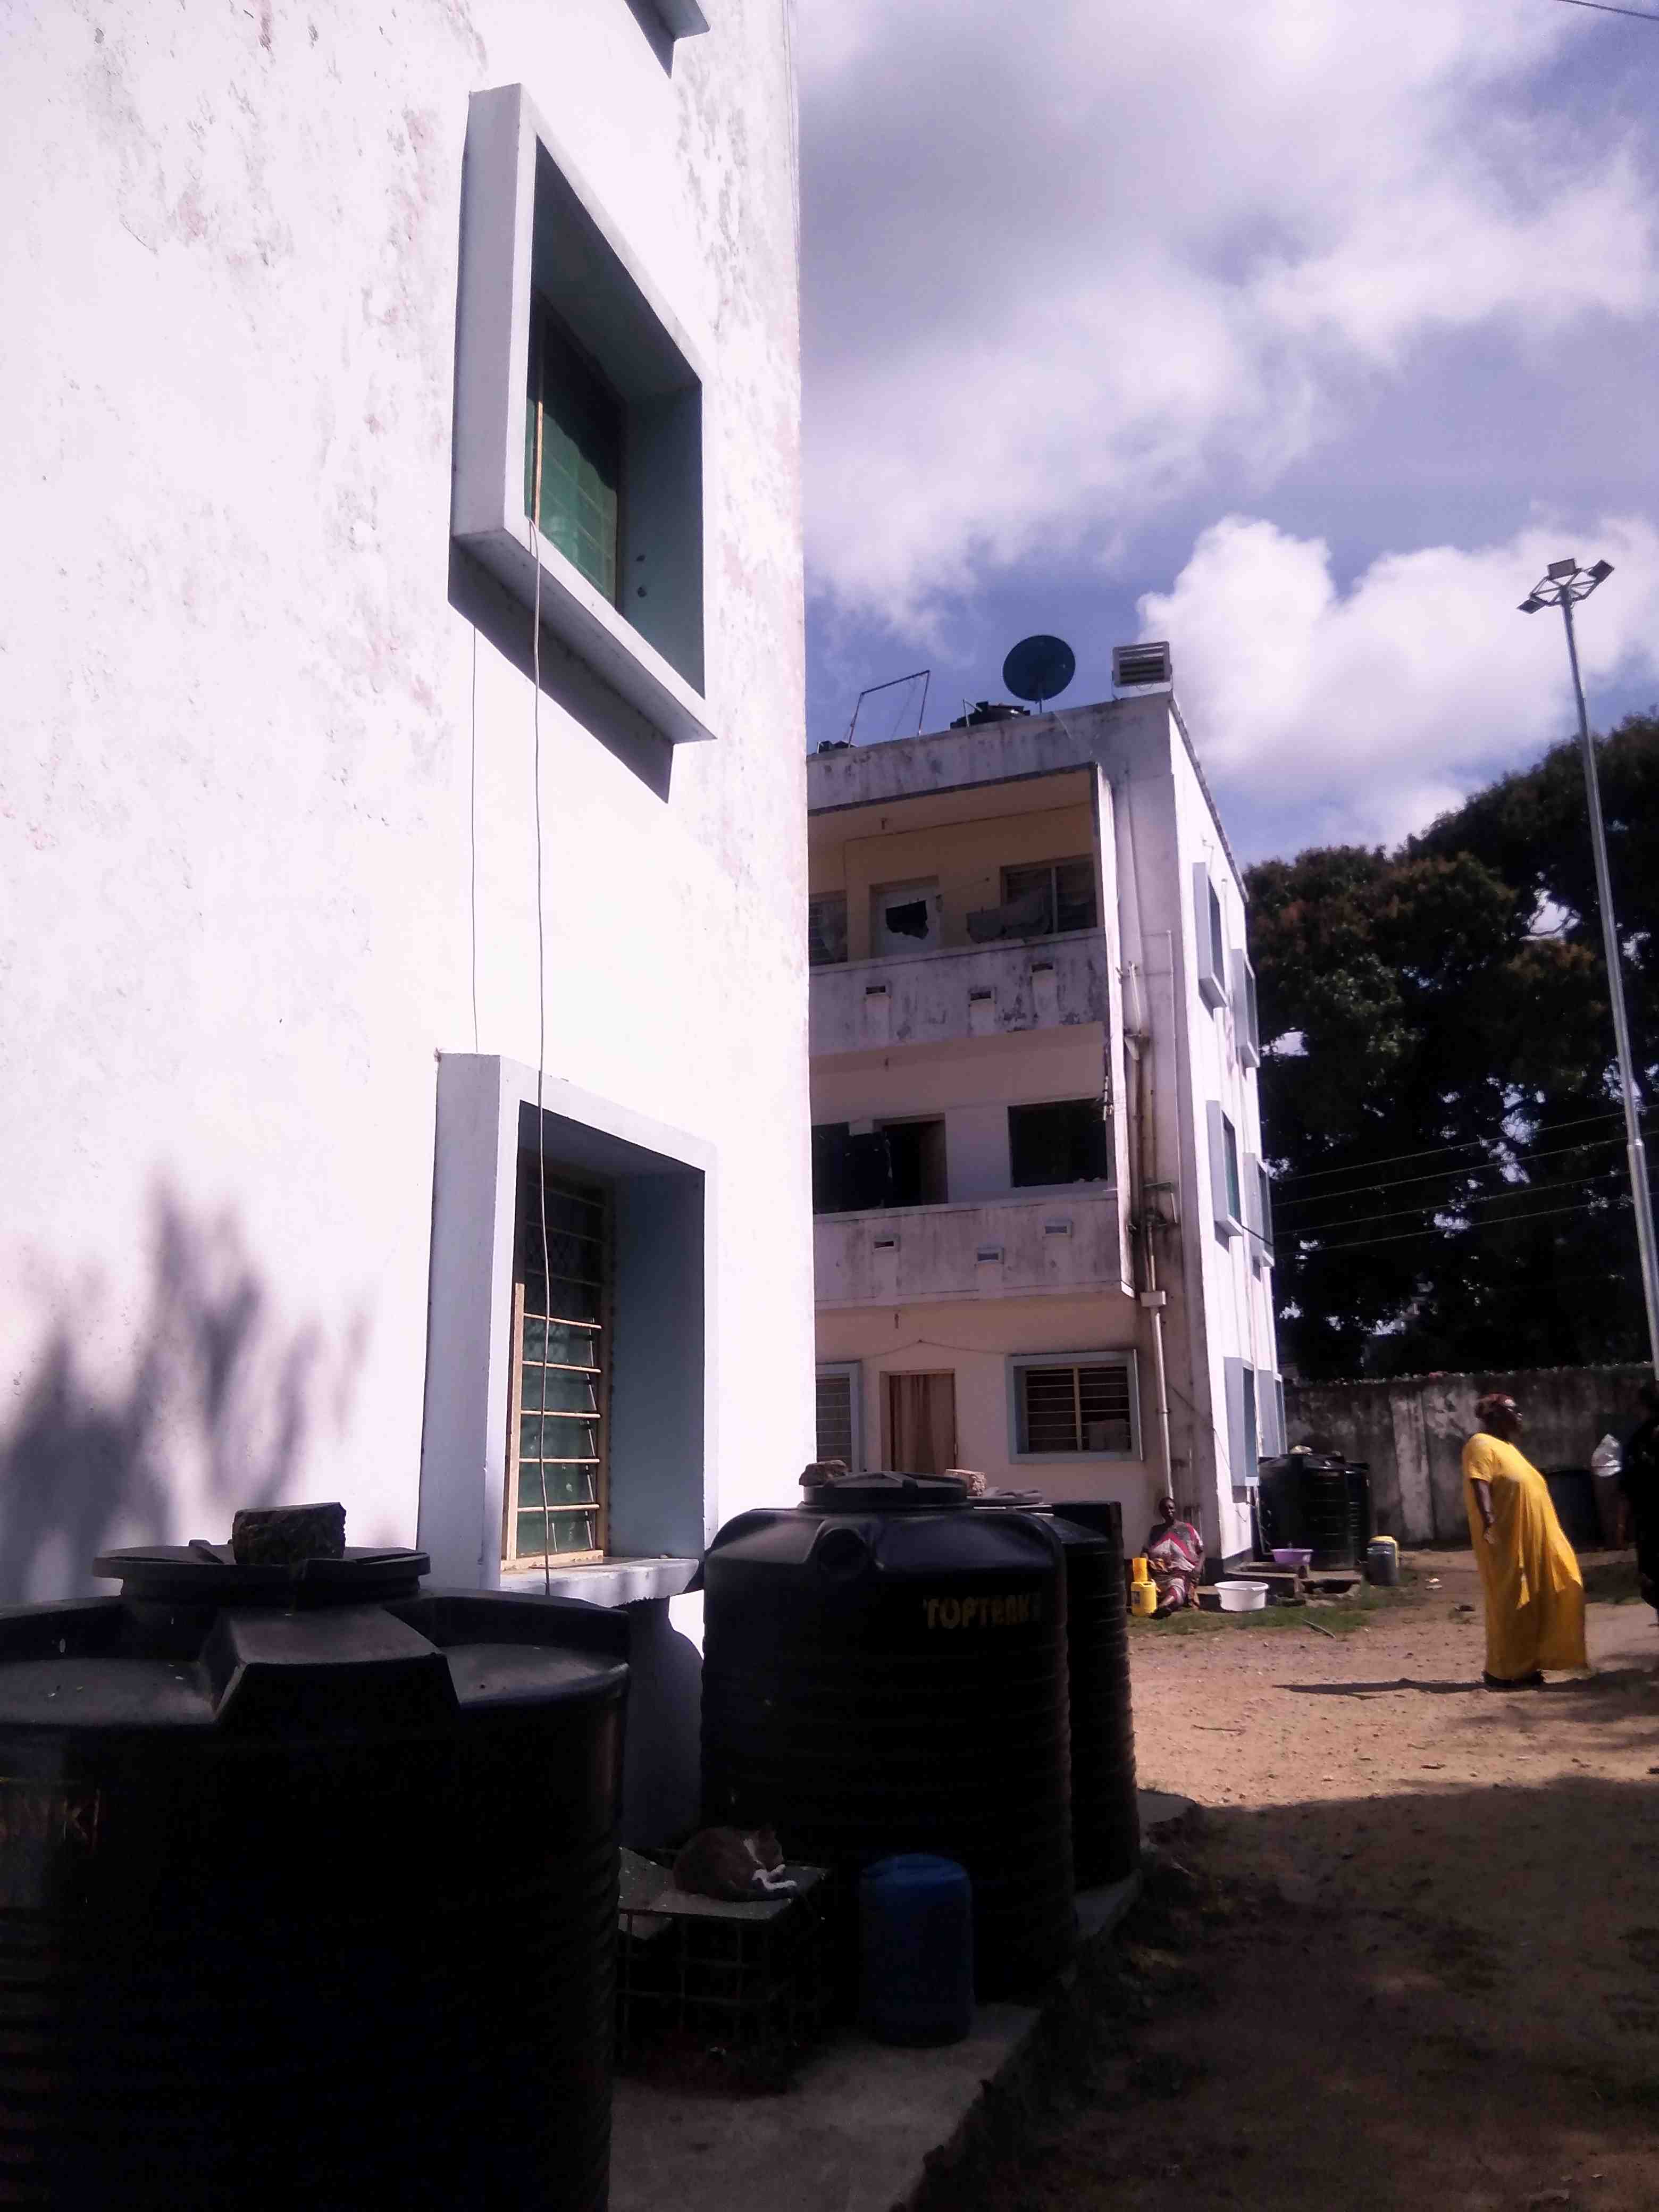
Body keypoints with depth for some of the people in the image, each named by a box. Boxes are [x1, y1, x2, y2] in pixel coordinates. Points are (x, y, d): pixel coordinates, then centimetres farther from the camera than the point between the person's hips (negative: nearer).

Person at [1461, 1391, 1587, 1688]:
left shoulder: (1505, 1446, 20)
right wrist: (1489, 1520, -38)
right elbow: (1480, 1484, -25)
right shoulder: (1482, 1445, -11)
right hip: (1507, 1542, -10)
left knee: (1529, 1605, 10)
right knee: (1509, 1605, -5)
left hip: (1530, 1541, 10)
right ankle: (1502, 1672, 2)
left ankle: (1523, 1667, 18)